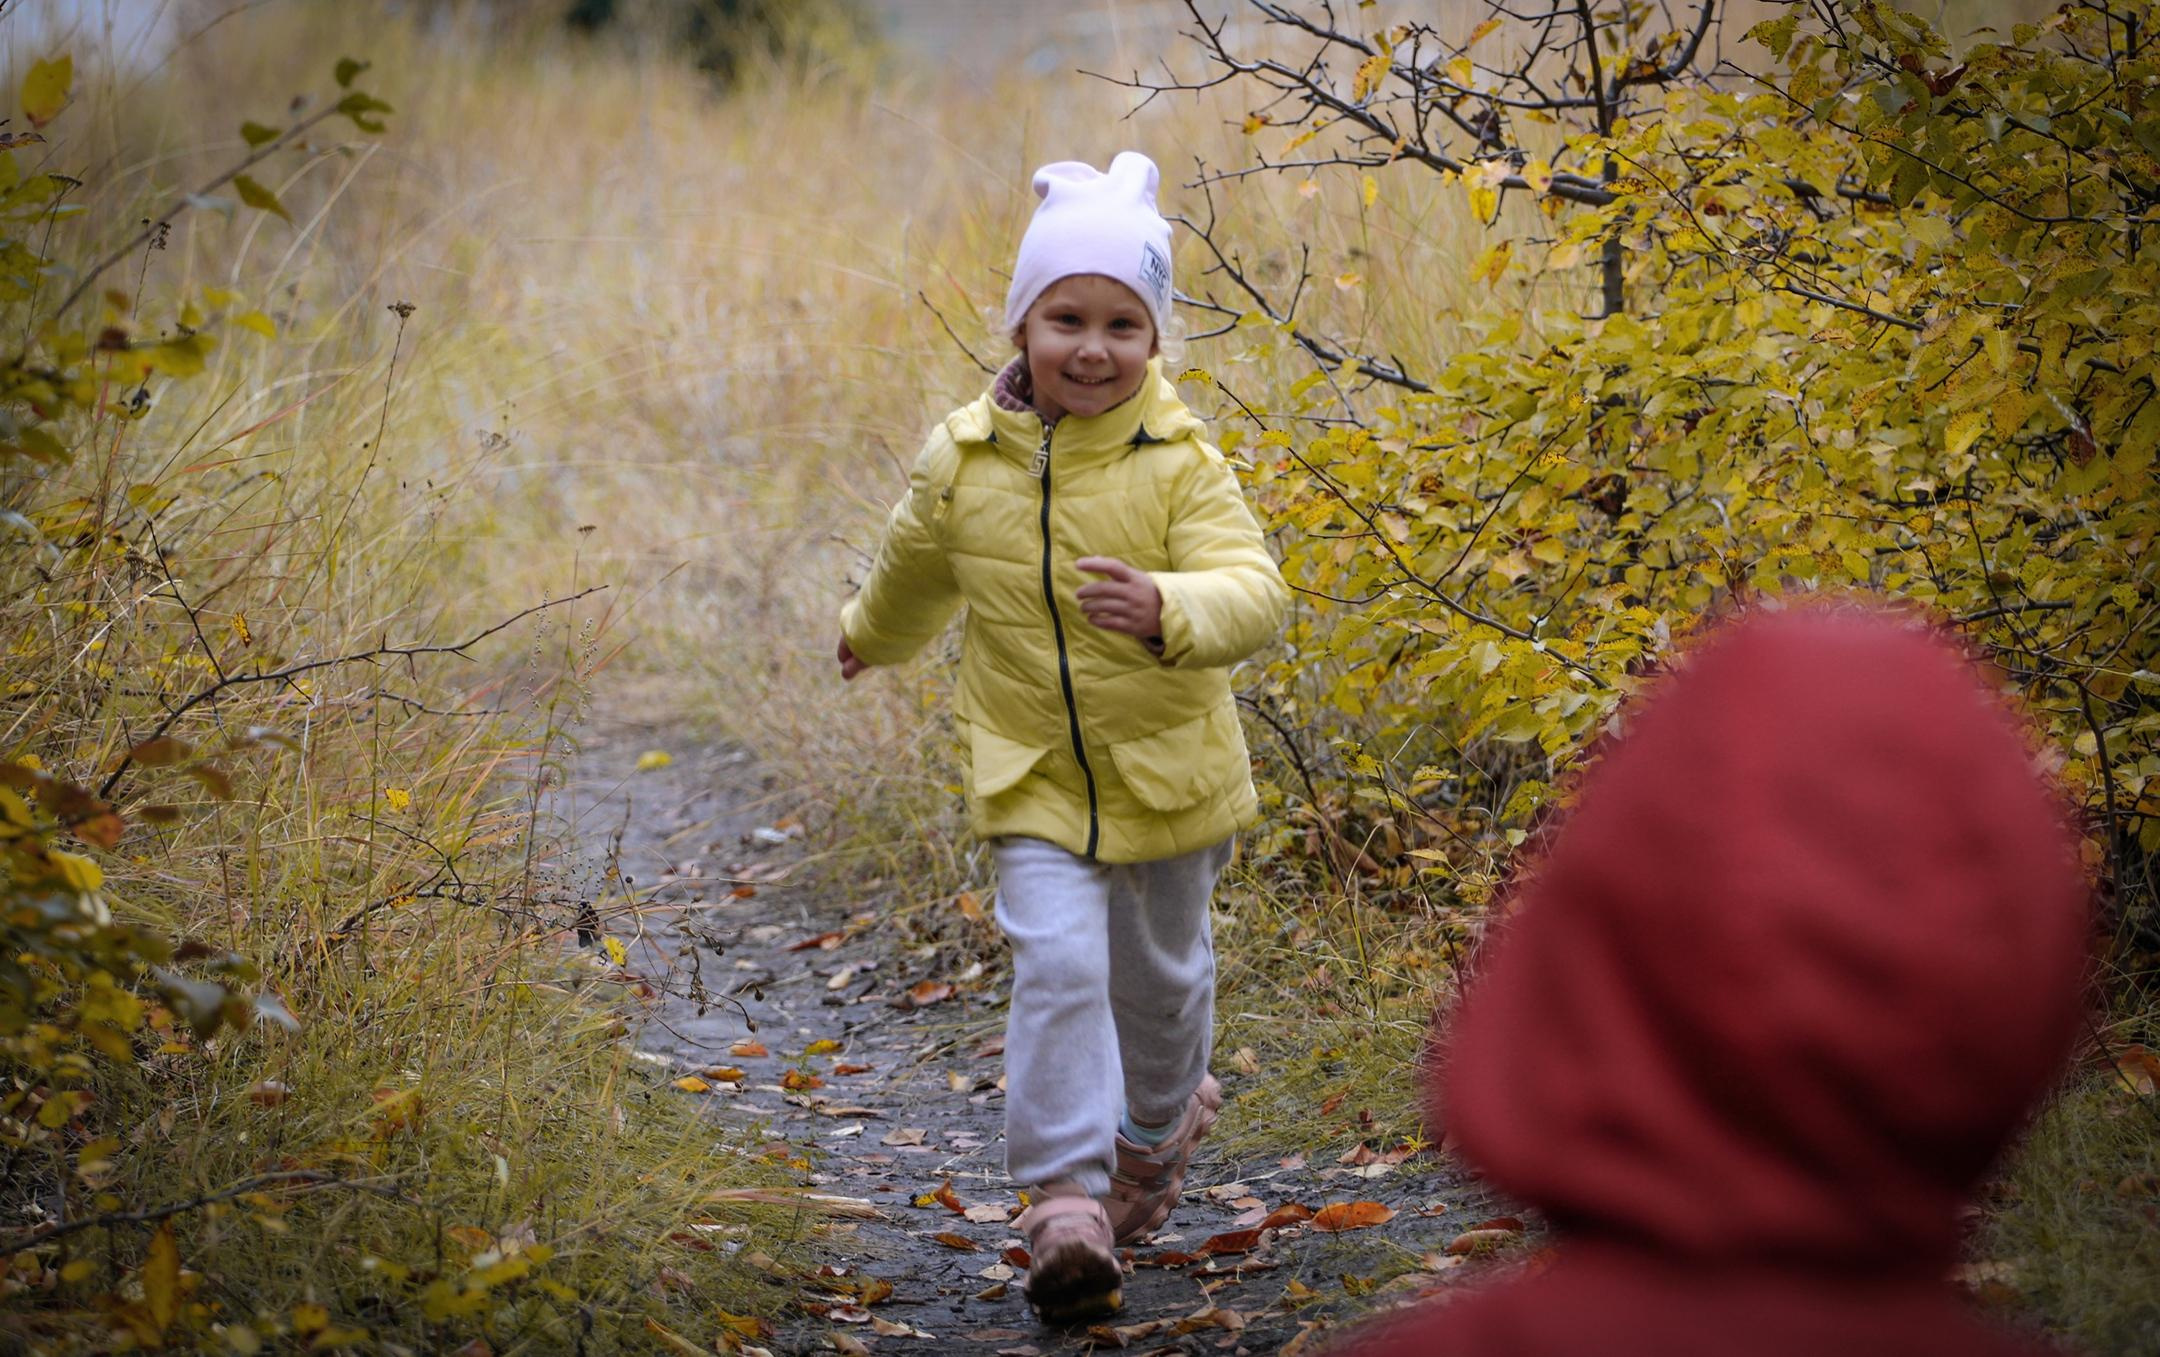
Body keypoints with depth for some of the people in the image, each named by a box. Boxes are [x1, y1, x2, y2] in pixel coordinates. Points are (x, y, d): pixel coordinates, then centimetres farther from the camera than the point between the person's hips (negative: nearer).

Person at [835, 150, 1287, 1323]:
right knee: (1057, 967, -16)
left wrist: (1168, 610, -49)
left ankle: (1156, 1128, 47)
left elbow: (1252, 589, -29)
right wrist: (874, 636, 35)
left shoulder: (1180, 465, -15)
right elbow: (916, 566, 16)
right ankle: (1066, 1199, -14)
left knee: (1160, 971, 18)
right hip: (1032, 777, 0)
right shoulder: (963, 461, -7)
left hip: (1169, 772, 0)